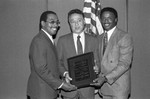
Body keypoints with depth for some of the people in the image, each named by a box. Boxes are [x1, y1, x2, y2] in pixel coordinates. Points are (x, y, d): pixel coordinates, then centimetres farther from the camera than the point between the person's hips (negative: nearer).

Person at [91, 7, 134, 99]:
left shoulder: (125, 37, -10)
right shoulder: (100, 38, 11)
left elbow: (124, 64, -16)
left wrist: (105, 78, -21)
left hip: (119, 88, -5)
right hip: (104, 87, 6)